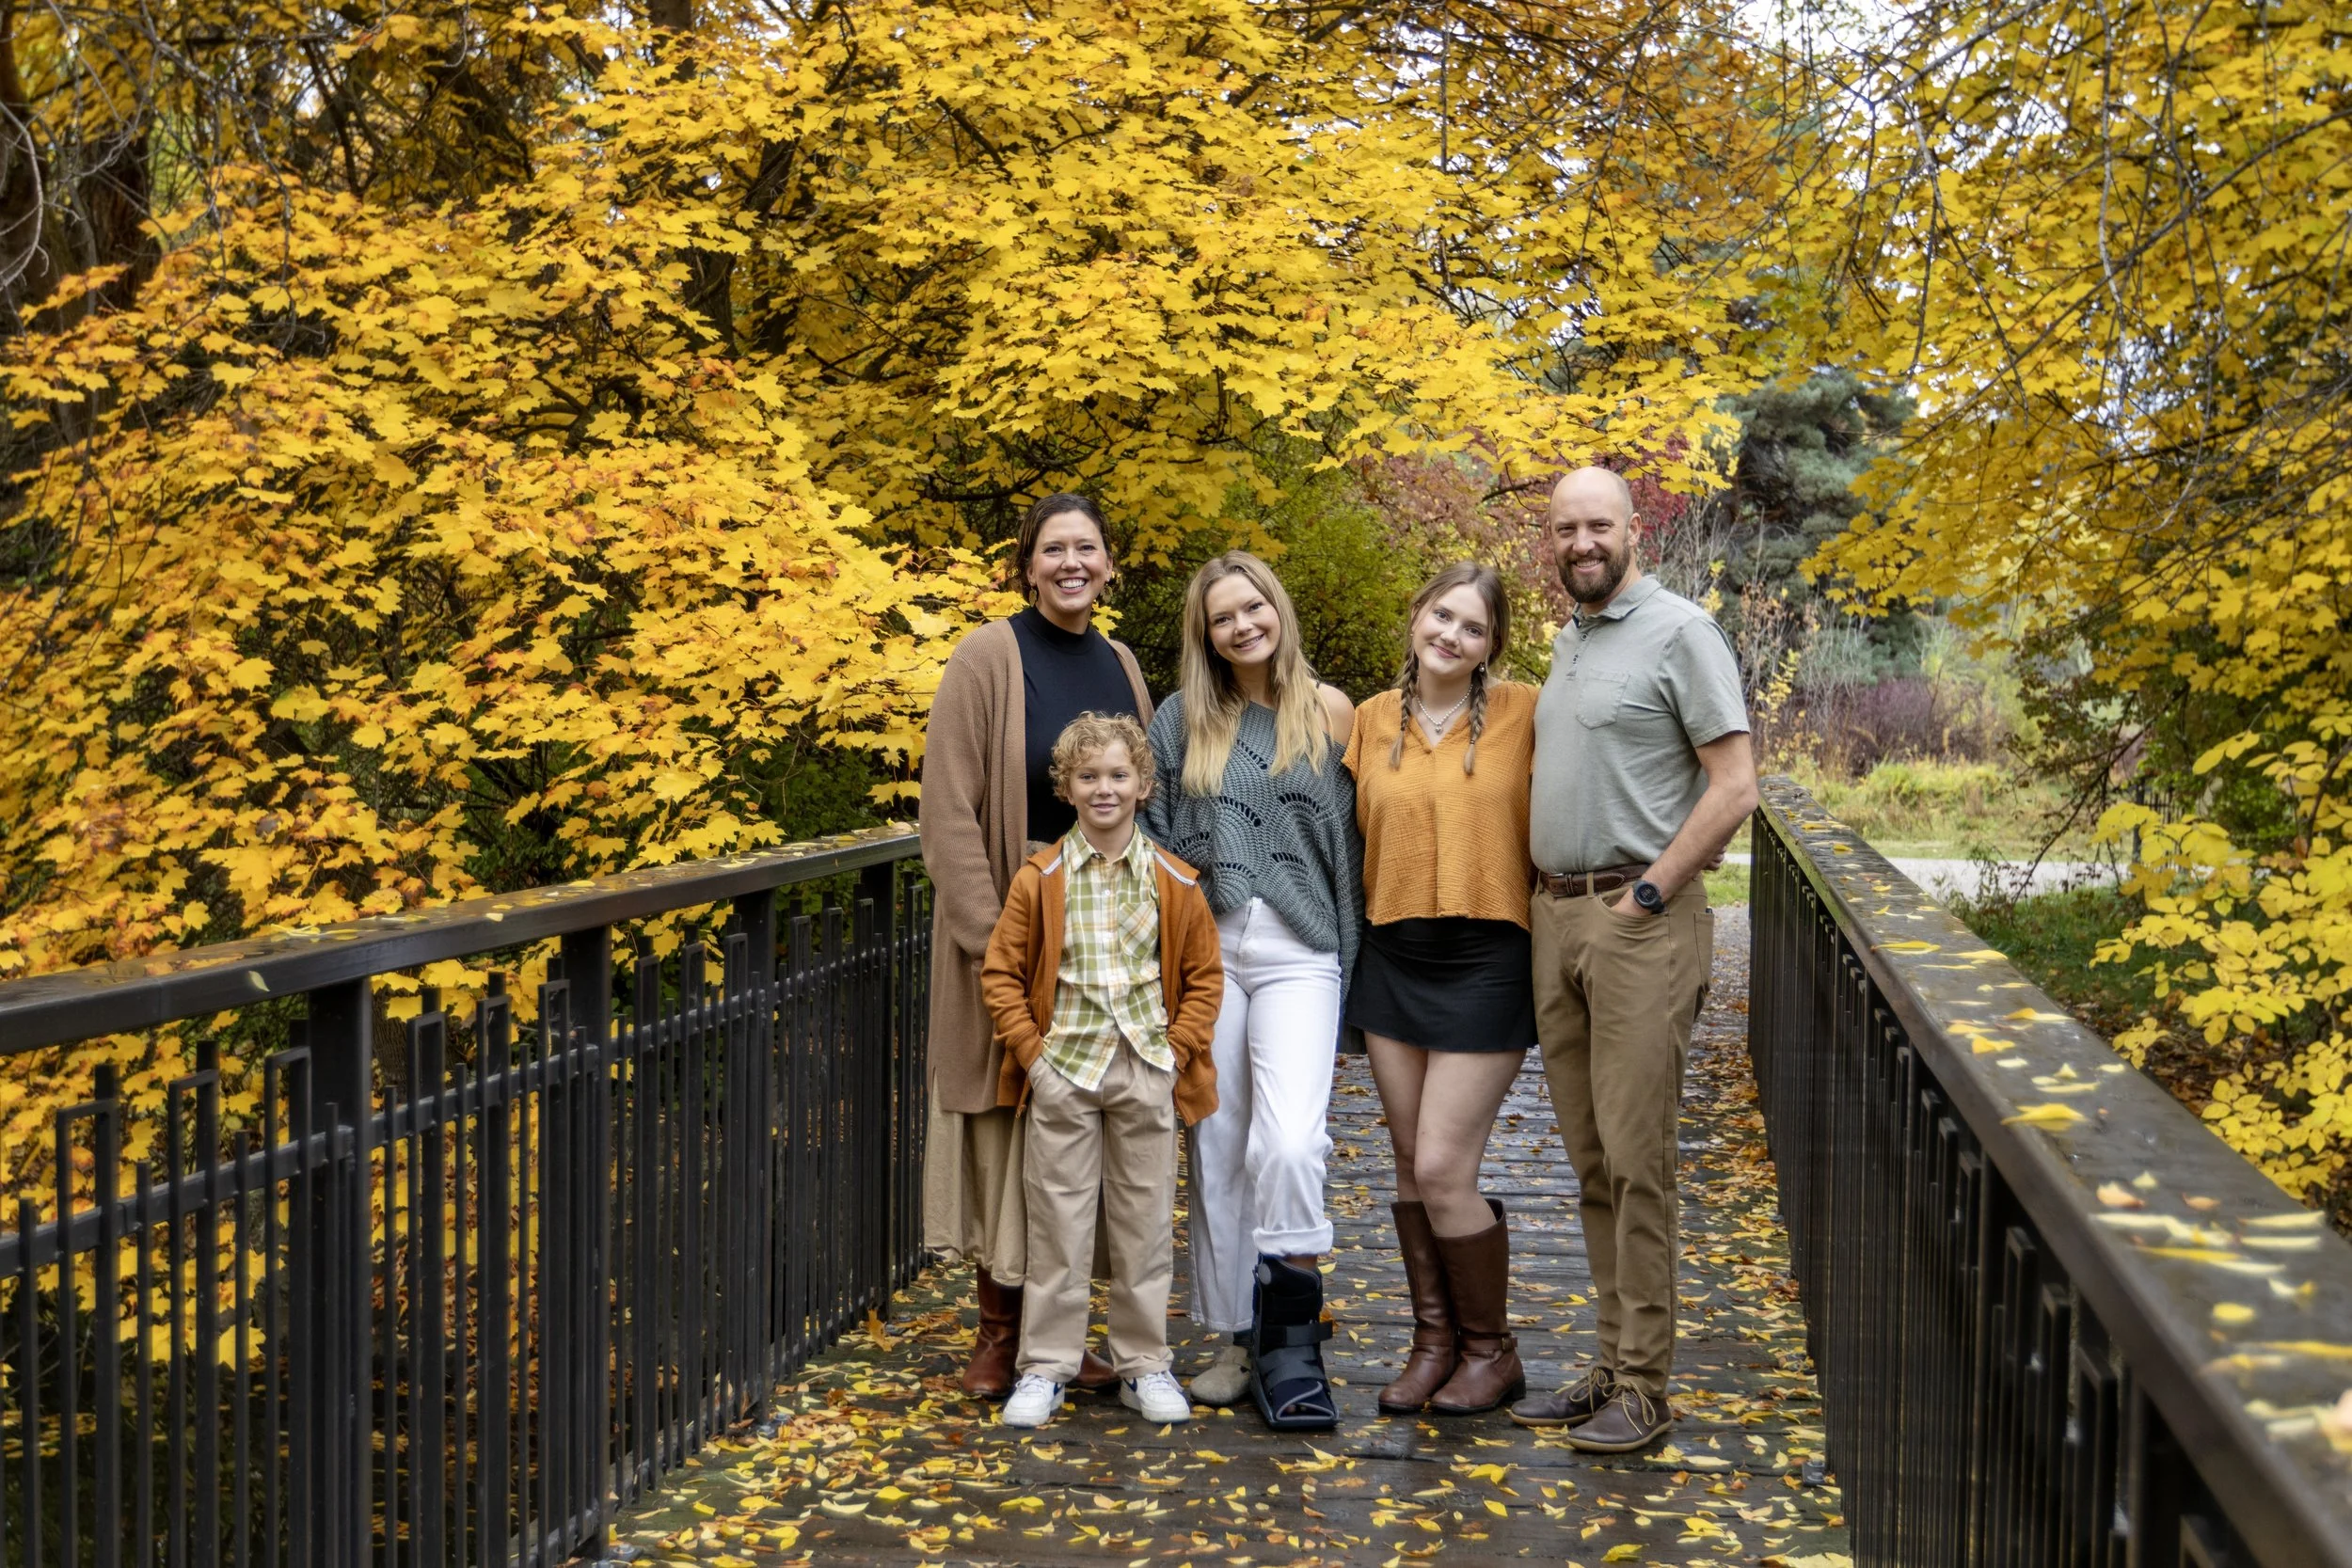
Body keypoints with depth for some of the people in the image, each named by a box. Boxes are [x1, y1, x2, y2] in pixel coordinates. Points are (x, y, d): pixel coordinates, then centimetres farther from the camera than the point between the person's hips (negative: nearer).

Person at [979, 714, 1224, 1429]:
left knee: (1146, 1222, 8)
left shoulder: (1174, 882, 1)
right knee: (1058, 1222, 5)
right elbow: (1001, 973, 1)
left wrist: (1178, 1049, -3)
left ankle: (1144, 1364, 22)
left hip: (1146, 1072, 1)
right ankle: (1046, 1367, 17)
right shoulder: (1039, 878, -2)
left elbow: (1204, 975, 7)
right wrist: (1032, 1051, -6)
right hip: (1065, 1071, -1)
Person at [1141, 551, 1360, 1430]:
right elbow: (1154, 841, 11)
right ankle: (1238, 1337, 19)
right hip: (1204, 950, 2)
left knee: (1290, 1143, -18)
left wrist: (1348, 965, 4)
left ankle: (1288, 1336, -2)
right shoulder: (1182, 722, 9)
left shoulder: (1329, 712, 7)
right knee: (1218, 1151, 6)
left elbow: (1355, 842, 8)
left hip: (1297, 953, -2)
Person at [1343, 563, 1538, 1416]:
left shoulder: (1523, 713, -6)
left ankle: (1491, 1349, 15)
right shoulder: (1372, 720, 6)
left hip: (1485, 962, -5)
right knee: (1410, 1163, 10)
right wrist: (1354, 946, 11)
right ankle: (1434, 1338, 26)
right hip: (1392, 960, 5)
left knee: (1442, 1170, -6)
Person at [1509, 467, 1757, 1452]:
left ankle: (1643, 1388, 3)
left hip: (1639, 919, -7)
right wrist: (1542, 891, 11)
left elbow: (1733, 789, -12)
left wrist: (1644, 895, -13)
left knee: (1634, 1158, -6)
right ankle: (1613, 1365, 19)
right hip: (1555, 914, 8)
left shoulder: (1679, 631, -6)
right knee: (1591, 1160, 10)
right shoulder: (1566, 641, 17)